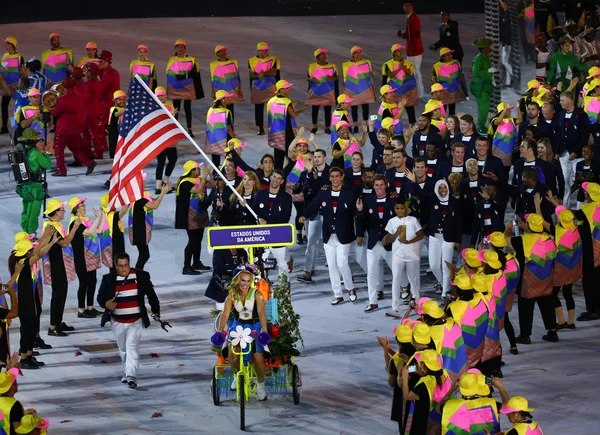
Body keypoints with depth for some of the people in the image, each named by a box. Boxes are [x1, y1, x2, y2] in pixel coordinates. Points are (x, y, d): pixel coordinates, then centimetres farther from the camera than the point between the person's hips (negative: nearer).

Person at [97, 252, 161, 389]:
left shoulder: (141, 276, -4)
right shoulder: (108, 279, -3)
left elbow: (151, 294, 5)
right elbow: (101, 297, -1)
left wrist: (156, 311, 2)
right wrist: (106, 304, -24)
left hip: (135, 321, -3)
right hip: (117, 321, 3)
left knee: (132, 347, -15)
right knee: (123, 348, 16)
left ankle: (131, 377, -20)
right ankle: (128, 371, 34)